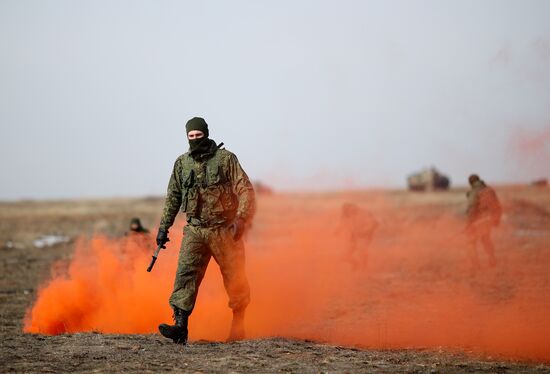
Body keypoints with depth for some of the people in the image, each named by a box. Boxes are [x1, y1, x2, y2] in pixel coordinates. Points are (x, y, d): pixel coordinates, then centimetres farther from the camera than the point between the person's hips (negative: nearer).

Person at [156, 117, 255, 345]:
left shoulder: (226, 159, -4)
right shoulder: (182, 163, 7)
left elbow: (245, 190, -7)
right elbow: (173, 197, 15)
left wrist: (240, 220, -19)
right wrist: (163, 227, 11)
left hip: (224, 230, -2)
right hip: (194, 230, 3)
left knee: (235, 280, 5)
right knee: (185, 274, -14)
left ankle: (238, 328, 23)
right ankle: (180, 327, -22)